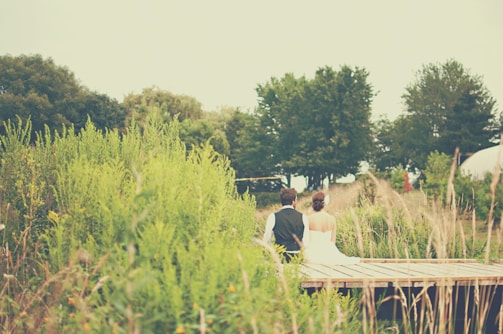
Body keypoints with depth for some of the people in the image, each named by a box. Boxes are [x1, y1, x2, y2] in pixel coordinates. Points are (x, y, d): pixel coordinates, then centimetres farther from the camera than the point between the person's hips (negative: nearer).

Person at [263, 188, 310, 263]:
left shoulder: (273, 217, -1)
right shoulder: (303, 217, 2)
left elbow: (267, 240, 2)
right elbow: (306, 242, 3)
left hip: (279, 257, -1)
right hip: (297, 257, 1)